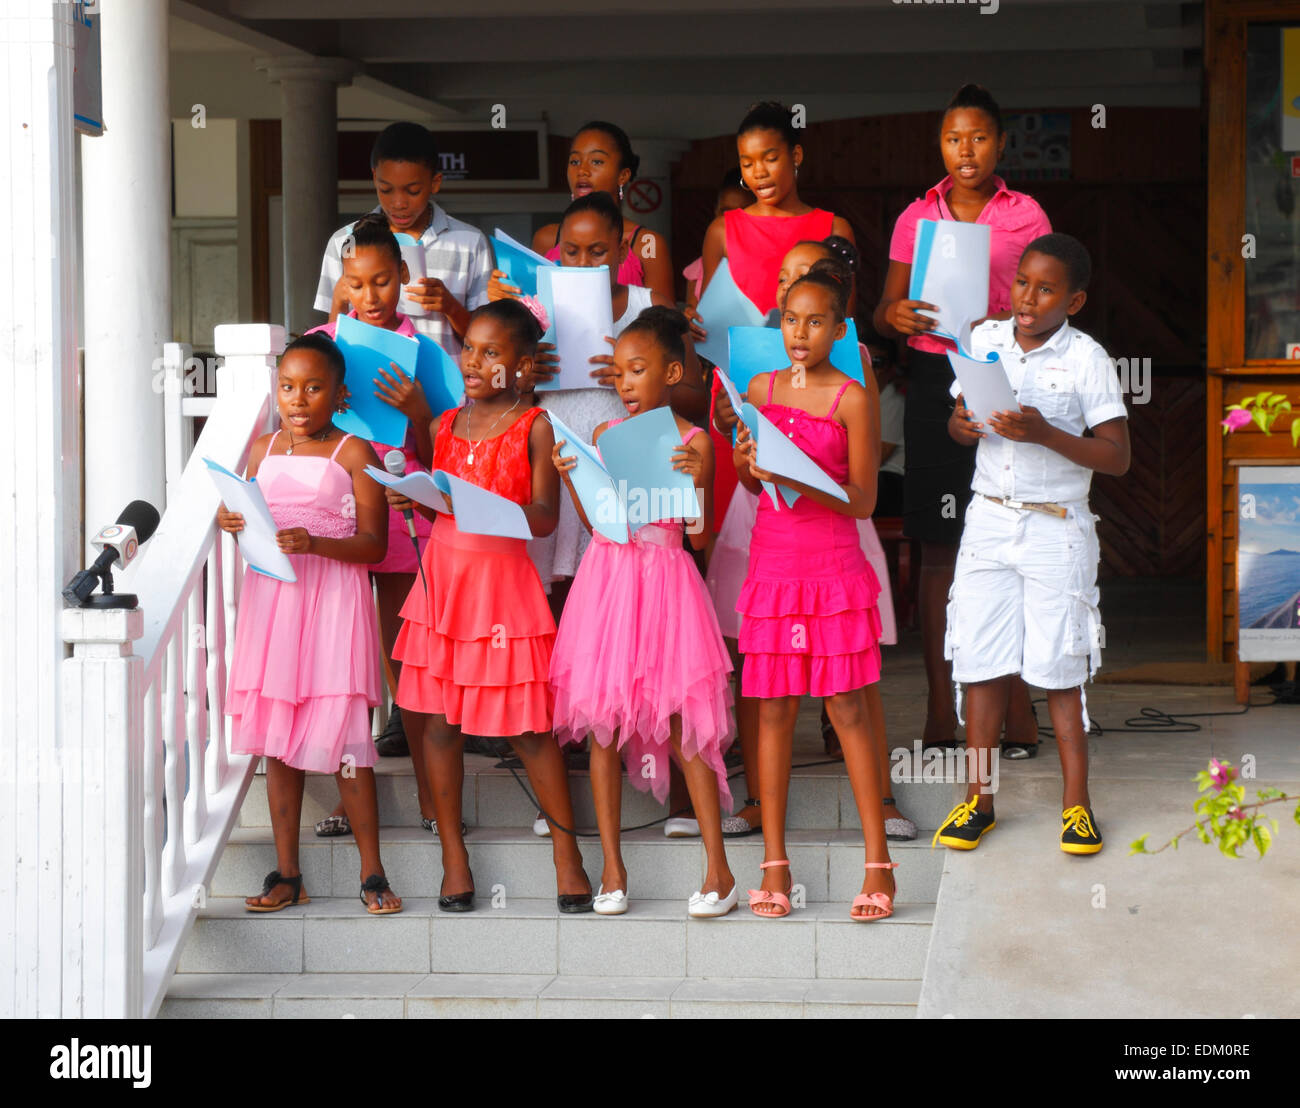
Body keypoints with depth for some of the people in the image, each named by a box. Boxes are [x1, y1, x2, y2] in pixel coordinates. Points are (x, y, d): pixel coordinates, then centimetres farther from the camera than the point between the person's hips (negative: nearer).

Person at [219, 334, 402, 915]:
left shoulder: (353, 454, -3)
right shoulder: (263, 449, 12)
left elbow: (374, 544, -8)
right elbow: (243, 513, 20)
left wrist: (314, 544, -23)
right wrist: (230, 522, -3)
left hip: (332, 600, -5)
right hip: (270, 598, 5)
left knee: (342, 736, -6)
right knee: (277, 740, 5)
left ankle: (372, 873, 4)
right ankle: (286, 874, 12)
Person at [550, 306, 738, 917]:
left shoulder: (693, 442, -2)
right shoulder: (604, 434, 9)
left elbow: (699, 537, -4)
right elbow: (595, 519, 11)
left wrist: (697, 482, -19)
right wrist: (570, 477, -4)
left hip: (664, 580, -4)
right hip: (606, 578, 4)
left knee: (684, 726, -5)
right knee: (602, 725, 2)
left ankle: (718, 868, 1)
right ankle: (612, 866, 10)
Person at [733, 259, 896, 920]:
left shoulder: (853, 399, -5)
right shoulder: (762, 388, 8)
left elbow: (863, 500, -7)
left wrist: (800, 479, -21)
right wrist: (746, 463, -5)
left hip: (833, 566, -4)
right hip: (772, 561, 4)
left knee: (846, 709, -3)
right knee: (773, 709, 5)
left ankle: (878, 862, 3)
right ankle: (774, 862, 9)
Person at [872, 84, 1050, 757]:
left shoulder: (1026, 216, 6)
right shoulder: (916, 217, 11)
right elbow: (884, 310, 10)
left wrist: (1009, 324, -17)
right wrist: (896, 315, -13)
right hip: (933, 379, 2)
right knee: (938, 548, 1)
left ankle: (1016, 707, 1)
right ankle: (940, 713, 5)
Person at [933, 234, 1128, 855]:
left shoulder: (1086, 359, -7)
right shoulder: (985, 339, 6)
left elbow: (1117, 457, -9)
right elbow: (959, 419, 16)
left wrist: (1045, 434, -21)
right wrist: (962, 425, -8)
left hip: (1055, 529, -4)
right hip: (989, 521, 4)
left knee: (1058, 669, -2)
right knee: (982, 662, 4)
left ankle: (1076, 804, 8)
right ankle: (979, 799, 13)